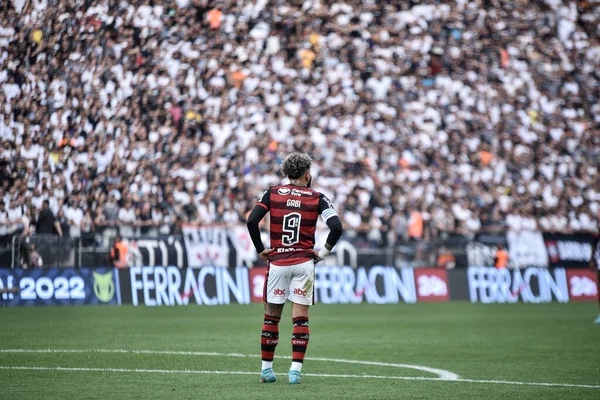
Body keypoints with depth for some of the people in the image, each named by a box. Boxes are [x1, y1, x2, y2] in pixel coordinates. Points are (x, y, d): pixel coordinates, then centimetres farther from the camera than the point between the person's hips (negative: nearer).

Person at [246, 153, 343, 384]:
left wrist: (260, 250, 2)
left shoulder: (272, 194, 4)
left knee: (271, 318, 9)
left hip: (277, 262, 1)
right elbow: (336, 227, -10)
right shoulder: (316, 198, 1)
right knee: (300, 318, 2)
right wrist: (324, 252, 1)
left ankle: (267, 369, 14)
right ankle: (295, 370, -4)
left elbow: (251, 220, -7)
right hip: (303, 263, -1)